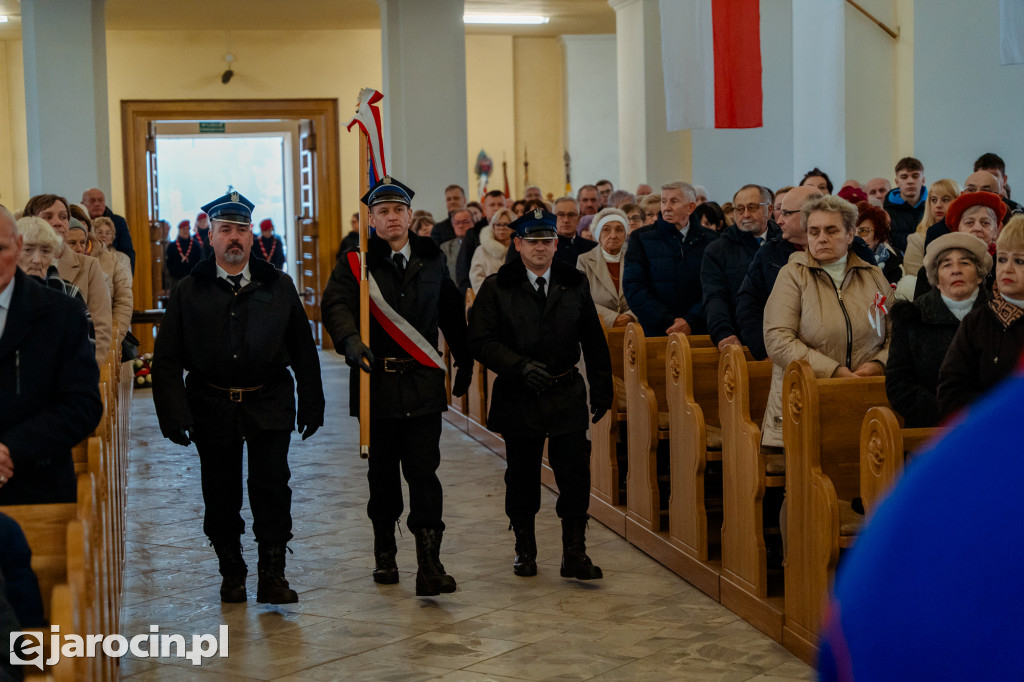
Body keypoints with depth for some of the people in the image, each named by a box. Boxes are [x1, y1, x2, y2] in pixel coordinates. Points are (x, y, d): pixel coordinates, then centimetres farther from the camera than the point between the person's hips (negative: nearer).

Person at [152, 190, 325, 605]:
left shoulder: (278, 286, 6)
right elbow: (167, 360, 1)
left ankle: (272, 575, 2)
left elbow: (303, 350, 8)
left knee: (272, 485, -7)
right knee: (221, 493, 7)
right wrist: (174, 415, -8)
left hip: (269, 403, 0)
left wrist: (311, 405, 4)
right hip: (212, 407, 0)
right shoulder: (189, 292, 3)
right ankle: (232, 574, 23)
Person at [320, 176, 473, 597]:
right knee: (382, 471, 11)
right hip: (377, 381, 0)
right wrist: (350, 340, -36)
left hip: (423, 384, 1)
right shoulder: (357, 261, 0)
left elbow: (451, 313, 19)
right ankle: (384, 552, 27)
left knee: (423, 470, -6)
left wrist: (464, 363, 23)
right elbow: (335, 304, -16)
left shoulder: (431, 259, 9)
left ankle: (429, 563, -8)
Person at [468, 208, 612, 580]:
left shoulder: (574, 284, 7)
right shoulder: (497, 288, -1)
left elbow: (594, 340, 11)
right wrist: (520, 366, -20)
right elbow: (481, 340, -8)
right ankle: (524, 548, 26)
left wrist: (601, 389, 8)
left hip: (567, 394, 1)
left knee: (575, 475, -4)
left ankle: (574, 554, 4)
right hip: (518, 396, -1)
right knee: (522, 477, 10)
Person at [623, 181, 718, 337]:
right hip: (655, 334, -1)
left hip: (700, 333, 1)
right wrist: (667, 322, -12)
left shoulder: (709, 240, 9)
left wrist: (692, 322, -14)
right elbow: (633, 287, -3)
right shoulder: (640, 238, 7)